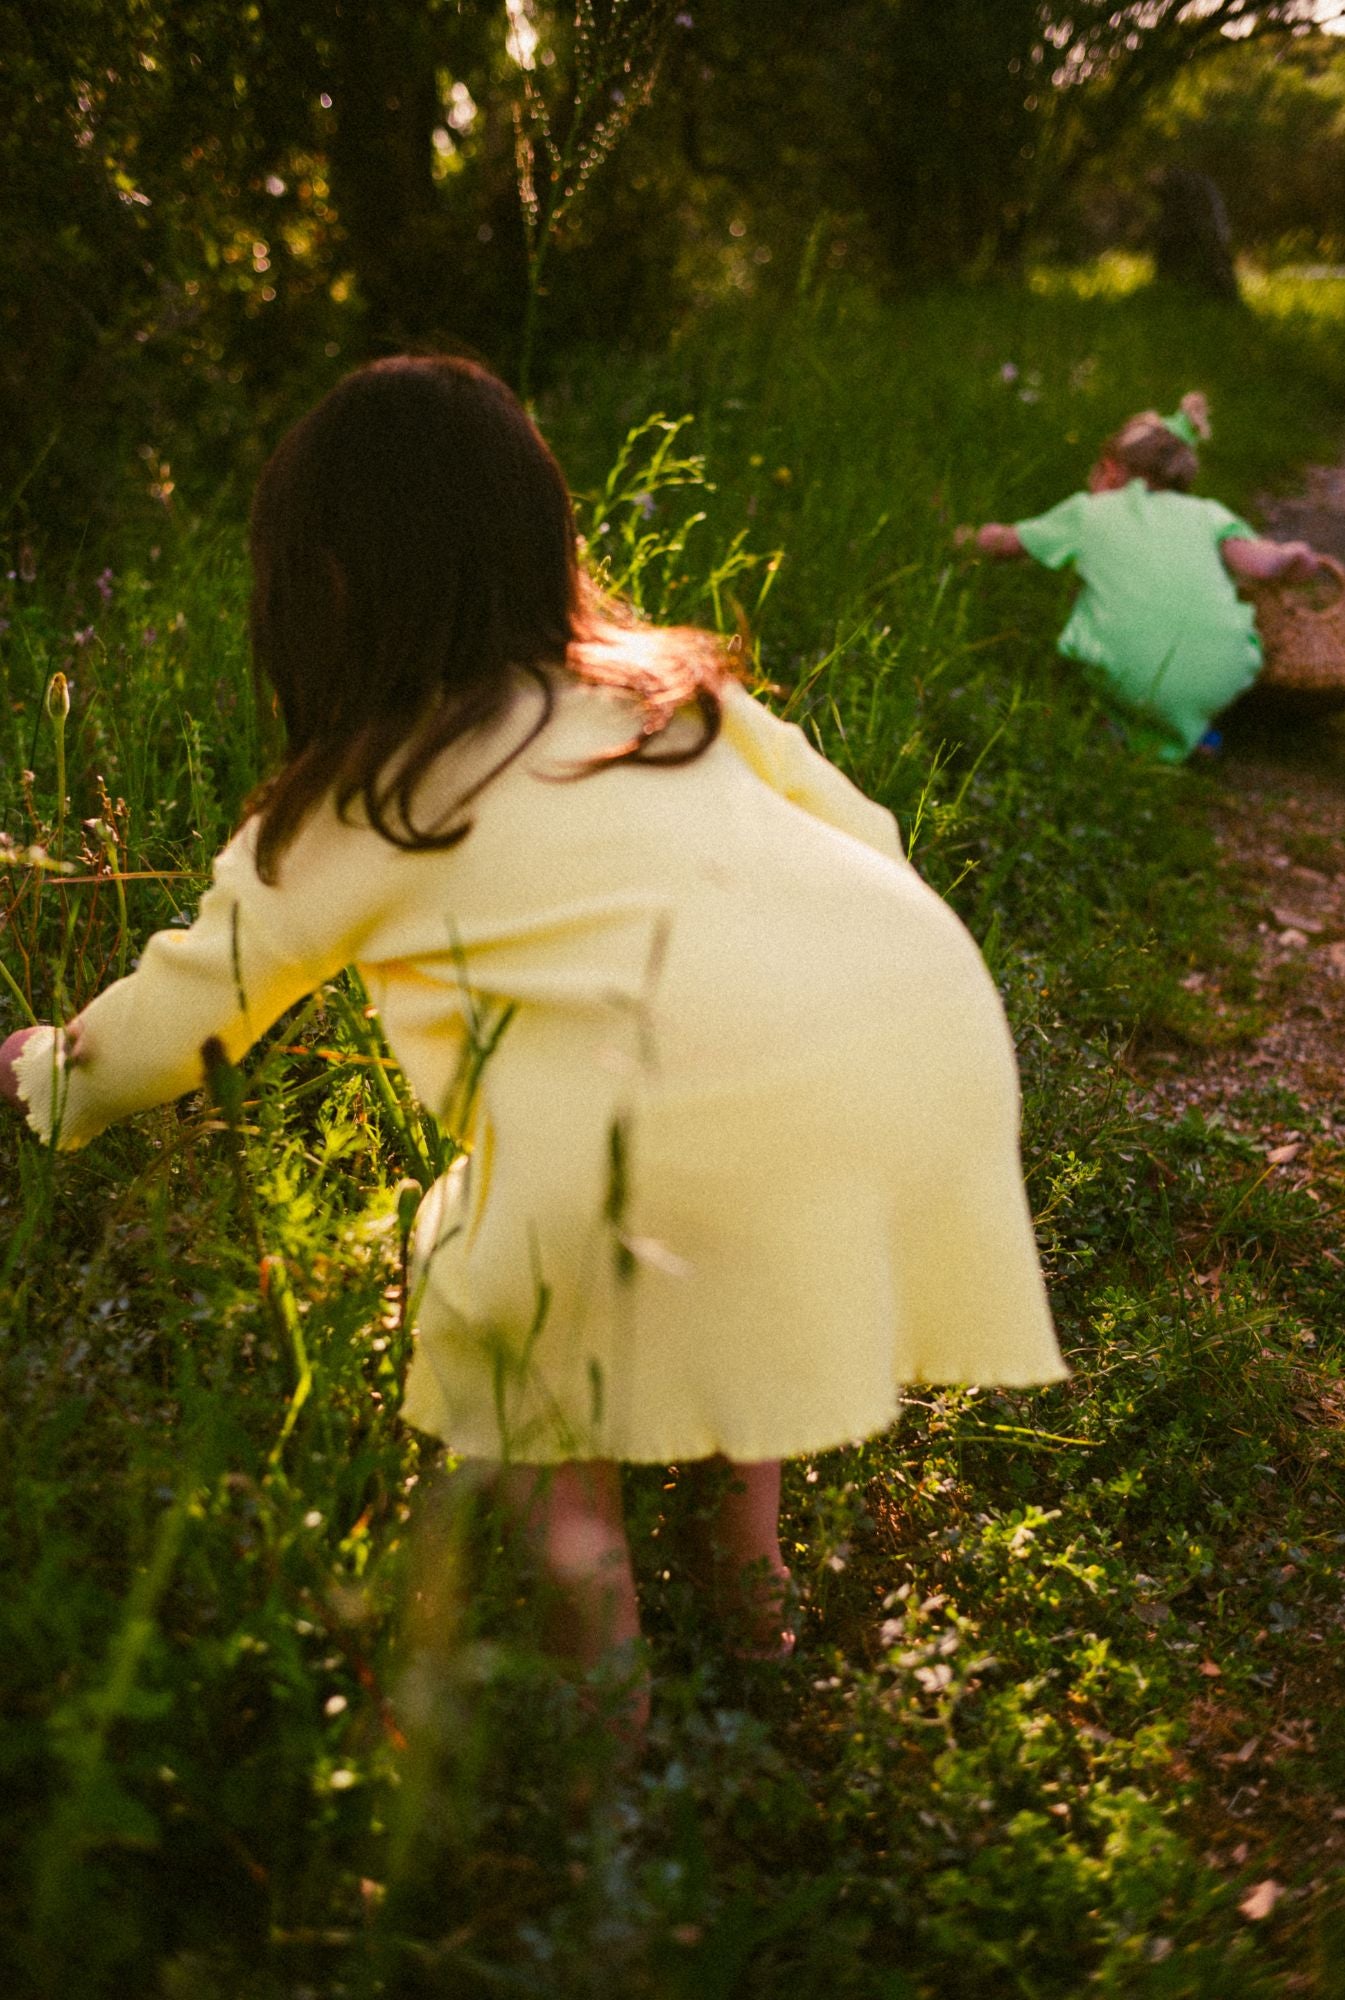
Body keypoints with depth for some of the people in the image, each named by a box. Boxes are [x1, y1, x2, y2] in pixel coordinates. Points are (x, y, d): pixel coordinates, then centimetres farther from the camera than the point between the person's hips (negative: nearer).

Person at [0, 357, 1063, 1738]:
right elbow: (872, 840, 23)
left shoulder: (342, 816, 16)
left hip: (708, 1111, -6)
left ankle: (599, 1652, 21)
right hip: (939, 1015, 6)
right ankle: (751, 1565, 38)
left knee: (481, 1288, 22)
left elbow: (175, 1019, 29)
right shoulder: (674, 689, 25)